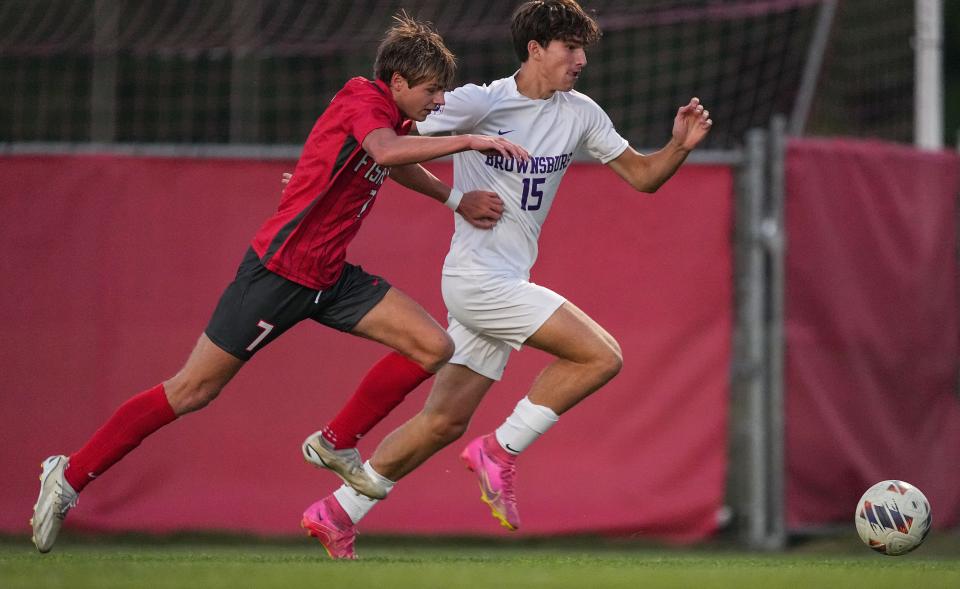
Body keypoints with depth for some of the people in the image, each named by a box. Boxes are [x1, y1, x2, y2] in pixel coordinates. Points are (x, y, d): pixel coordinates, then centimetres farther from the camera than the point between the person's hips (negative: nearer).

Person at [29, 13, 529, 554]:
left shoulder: (391, 117, 9)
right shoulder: (362, 98, -16)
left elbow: (397, 163, 32)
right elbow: (387, 152, -38)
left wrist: (459, 200, 17)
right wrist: (470, 141, -34)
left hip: (329, 277, 9)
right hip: (278, 272, -9)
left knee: (434, 347, -2)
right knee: (192, 390, -4)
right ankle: (71, 476, 8)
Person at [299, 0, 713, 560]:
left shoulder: (580, 115, 7)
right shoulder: (478, 103, -11)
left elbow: (642, 176, 11)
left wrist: (679, 146, -8)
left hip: (506, 284, 7)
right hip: (477, 277, -7)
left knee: (445, 420, 10)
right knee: (601, 355, -17)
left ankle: (339, 513, 19)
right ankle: (501, 451, -6)